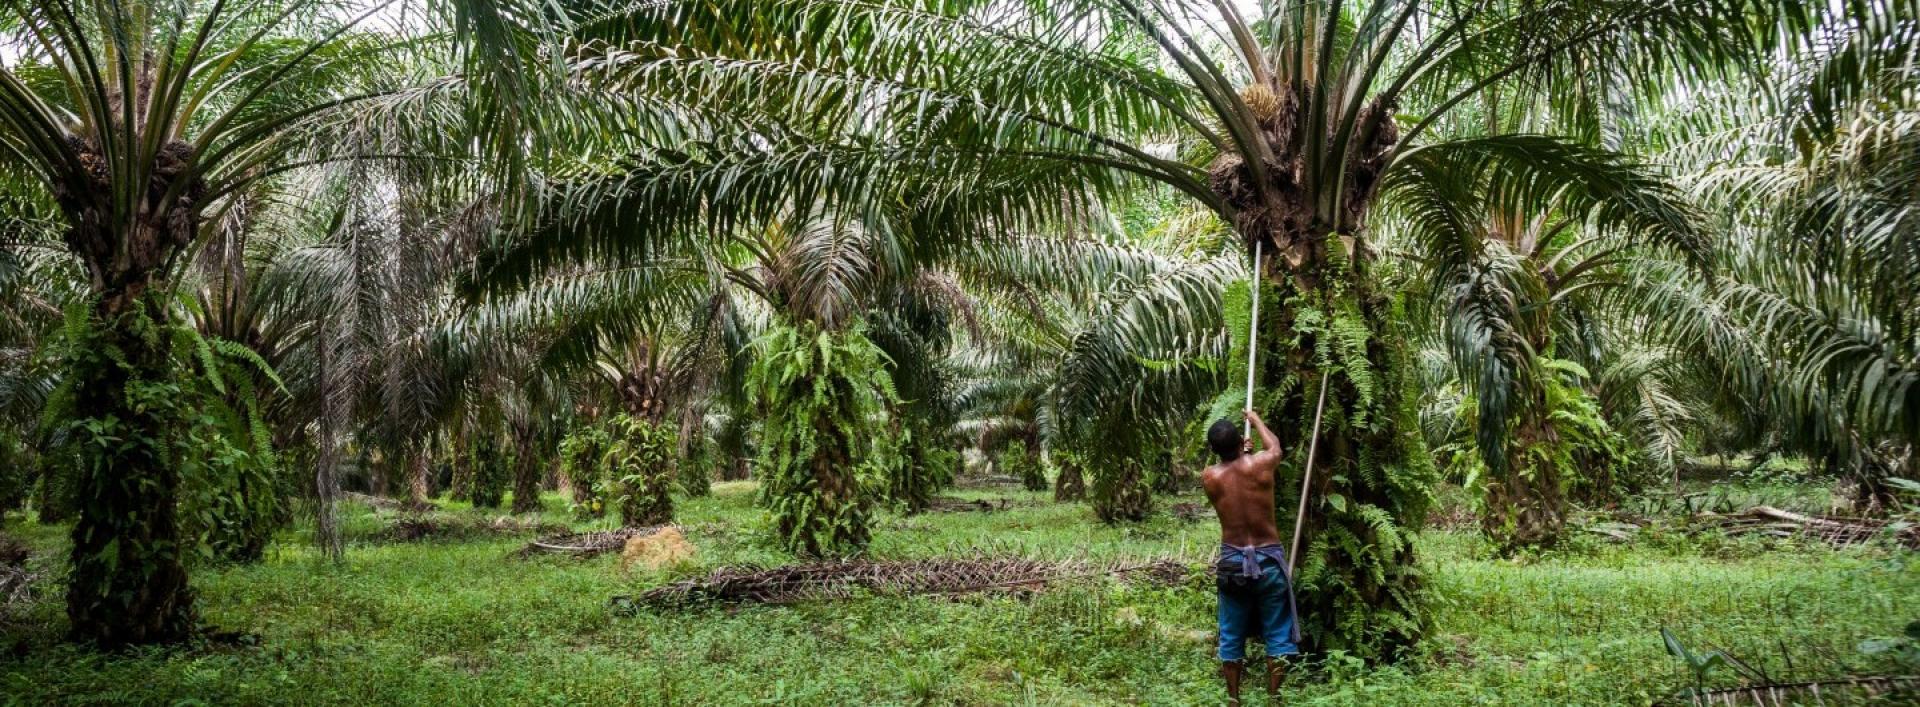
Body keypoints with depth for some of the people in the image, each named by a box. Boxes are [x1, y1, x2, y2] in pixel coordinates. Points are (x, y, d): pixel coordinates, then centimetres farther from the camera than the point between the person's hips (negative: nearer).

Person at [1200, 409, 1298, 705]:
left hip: (1231, 561, 2)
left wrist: (1241, 453, 32)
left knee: (1231, 636, 12)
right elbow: (1275, 446, 13)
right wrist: (1256, 420, 28)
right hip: (1268, 560, -2)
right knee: (1276, 634, 10)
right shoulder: (1260, 464, -12)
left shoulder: (1209, 477, -7)